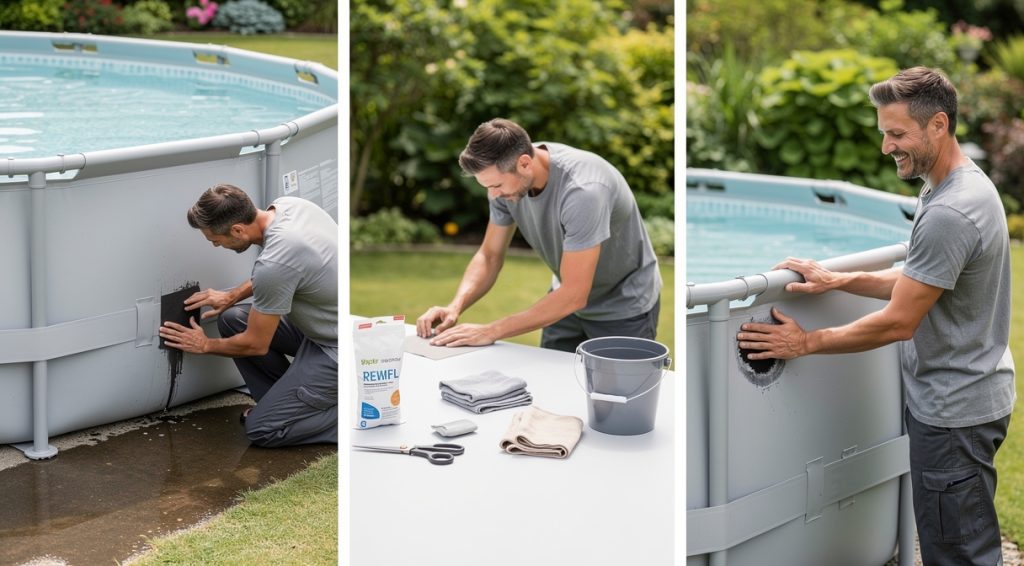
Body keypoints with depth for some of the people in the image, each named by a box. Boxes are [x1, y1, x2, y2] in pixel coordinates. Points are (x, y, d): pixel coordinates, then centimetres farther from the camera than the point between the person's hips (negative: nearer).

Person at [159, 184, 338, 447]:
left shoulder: (274, 262, -31)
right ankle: (286, 401, 14)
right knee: (232, 319, 9)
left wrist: (205, 345, 3)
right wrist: (232, 296, 17)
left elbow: (256, 345, -14)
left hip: (338, 351, -10)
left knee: (261, 428, -7)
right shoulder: (286, 205, -5)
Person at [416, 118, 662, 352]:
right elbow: (489, 256, -3)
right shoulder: (508, 176, -16)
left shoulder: (582, 190, -36)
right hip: (569, 300, 6)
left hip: (623, 309, -6)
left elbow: (574, 296, -33)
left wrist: (492, 331, -30)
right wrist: (455, 307, -21)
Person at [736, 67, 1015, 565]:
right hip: (962, 396, 11)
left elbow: (898, 322, -22)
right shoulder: (966, 185, 8)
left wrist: (805, 343, -13)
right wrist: (837, 280, 5)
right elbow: (920, 281, 16)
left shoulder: (948, 214, -27)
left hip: (953, 411, -11)